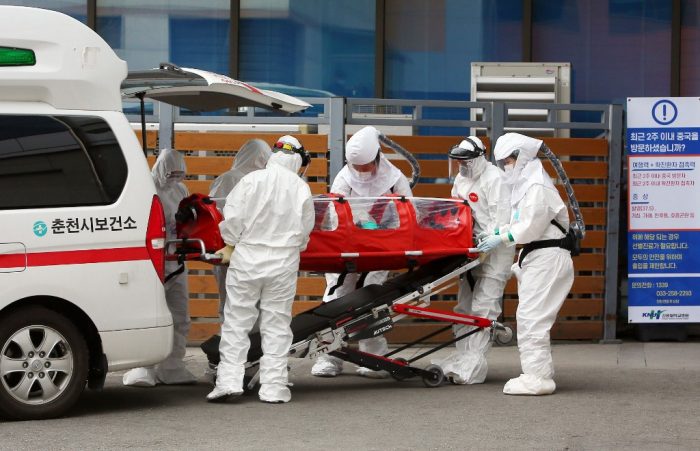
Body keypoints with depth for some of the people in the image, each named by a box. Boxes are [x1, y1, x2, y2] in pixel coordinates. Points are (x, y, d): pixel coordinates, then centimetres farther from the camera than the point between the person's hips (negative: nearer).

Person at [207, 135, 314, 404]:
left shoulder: (252, 180, -6)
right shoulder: (301, 189, -1)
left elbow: (233, 217, -8)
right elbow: (305, 230, 5)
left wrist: (230, 246, 7)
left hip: (247, 258, -1)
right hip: (284, 263, 1)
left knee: (237, 320, 5)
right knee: (277, 325, 7)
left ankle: (229, 379, -3)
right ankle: (273, 387, 5)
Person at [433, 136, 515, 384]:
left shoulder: (493, 178, -12)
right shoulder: (461, 179, 16)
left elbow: (502, 215, -18)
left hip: (494, 251, -9)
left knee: (484, 306, -12)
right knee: (464, 306, 10)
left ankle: (473, 364, -16)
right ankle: (462, 357, 17)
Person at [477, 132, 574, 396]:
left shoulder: (536, 186, -15)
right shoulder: (525, 184, 19)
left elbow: (532, 226, -20)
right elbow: (521, 224, 17)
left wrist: (502, 239, -14)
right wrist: (495, 233, 5)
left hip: (547, 257, -11)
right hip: (536, 257, 11)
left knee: (531, 317, -13)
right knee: (529, 317, 13)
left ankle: (537, 378, -14)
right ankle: (539, 373, 18)